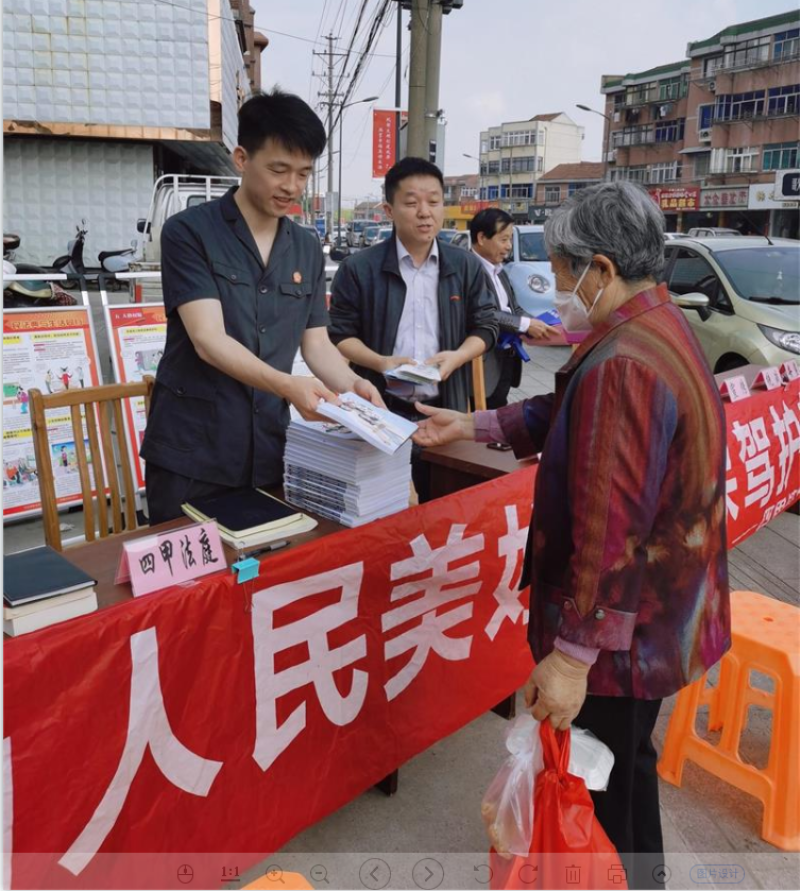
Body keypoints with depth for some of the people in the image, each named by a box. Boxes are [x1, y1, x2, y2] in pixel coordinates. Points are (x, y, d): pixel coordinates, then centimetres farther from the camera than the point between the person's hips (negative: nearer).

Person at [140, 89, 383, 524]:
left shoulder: (307, 249, 8)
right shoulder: (188, 233, -8)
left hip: (269, 454, 4)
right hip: (190, 455, -4)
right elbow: (208, 340, -18)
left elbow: (317, 344, 8)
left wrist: (352, 384, -14)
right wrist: (287, 385, -34)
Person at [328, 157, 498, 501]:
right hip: (379, 411, -2)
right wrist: (380, 362, -17)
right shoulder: (358, 268, -2)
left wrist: (457, 356, -11)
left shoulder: (466, 266, 6)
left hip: (444, 410, 3)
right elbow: (340, 333, 0)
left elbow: (485, 326, 10)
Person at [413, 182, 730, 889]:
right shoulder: (661, 325, 5)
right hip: (661, 617, 10)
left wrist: (572, 655, -25)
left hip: (622, 635, -10)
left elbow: (610, 530, -29)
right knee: (627, 769, 29)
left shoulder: (621, 365, -28)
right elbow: (570, 417, 14)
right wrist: (474, 426, 12)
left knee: (604, 792, 11)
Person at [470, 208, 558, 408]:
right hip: (484, 364, -9)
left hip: (506, 360, 9)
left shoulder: (499, 271, 16)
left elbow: (514, 308, 18)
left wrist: (534, 327, -1)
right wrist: (525, 324, -22)